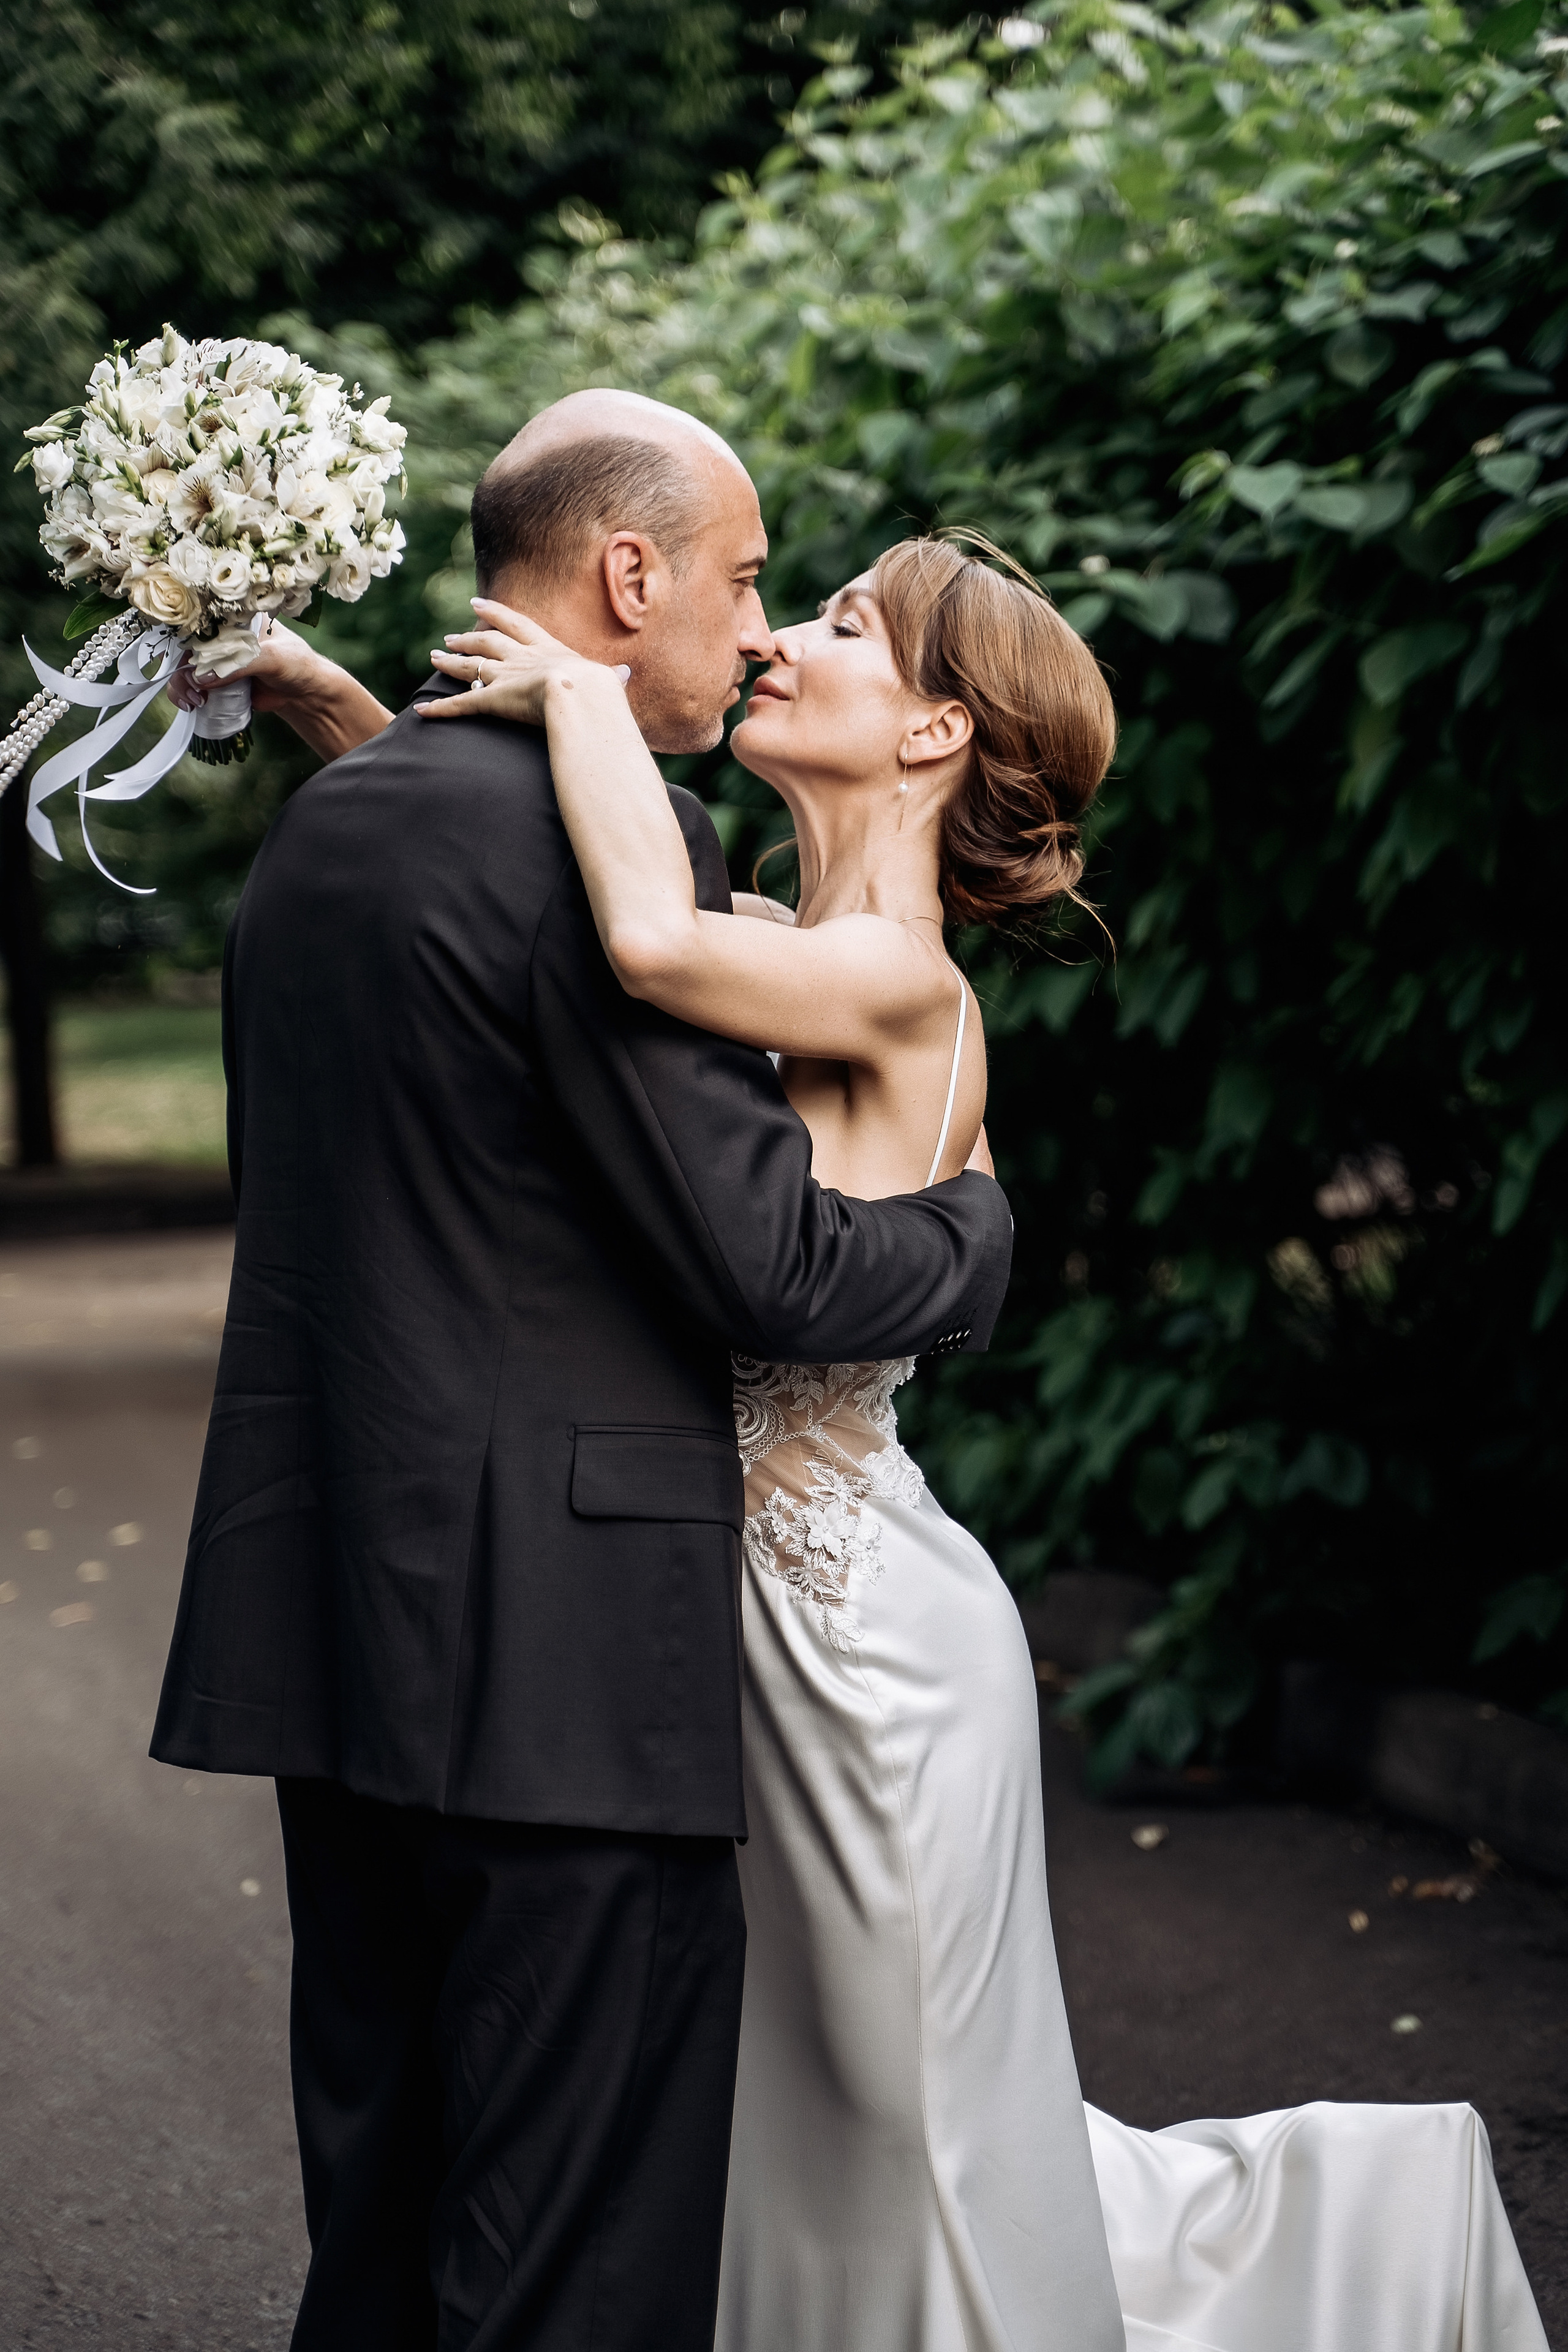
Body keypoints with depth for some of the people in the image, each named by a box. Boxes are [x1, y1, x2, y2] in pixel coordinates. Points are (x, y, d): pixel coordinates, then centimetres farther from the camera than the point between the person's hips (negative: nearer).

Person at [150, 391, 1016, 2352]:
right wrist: (975, 1217, 3)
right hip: (562, 1654, -9)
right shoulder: (602, 835, -15)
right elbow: (769, 1265, -14)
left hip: (334, 1610, 9)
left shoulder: (316, 828, 12)